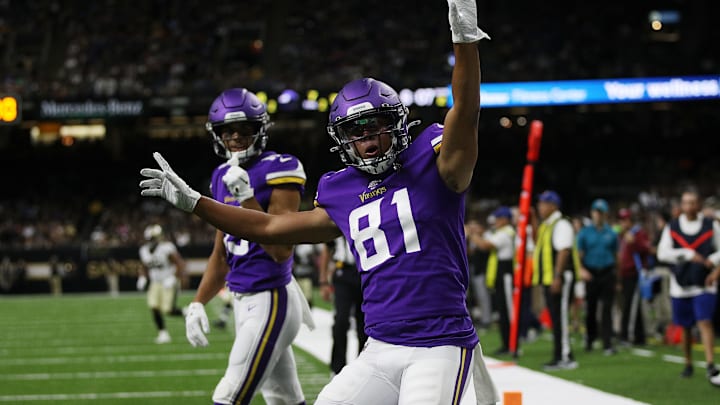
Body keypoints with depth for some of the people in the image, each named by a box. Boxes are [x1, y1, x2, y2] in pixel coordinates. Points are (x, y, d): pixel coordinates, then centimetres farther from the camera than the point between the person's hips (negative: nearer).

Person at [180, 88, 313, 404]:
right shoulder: (224, 177, 11)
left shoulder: (279, 170, -12)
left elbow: (282, 251, -20)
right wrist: (198, 303, 11)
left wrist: (247, 197, -24)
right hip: (243, 301, 8)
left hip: (271, 300, -8)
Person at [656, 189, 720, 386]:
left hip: (704, 285, -2)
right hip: (680, 284, 2)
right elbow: (663, 253, -6)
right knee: (685, 327, 9)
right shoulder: (672, 227, 4)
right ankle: (688, 364, 27)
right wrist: (689, 255, -16)